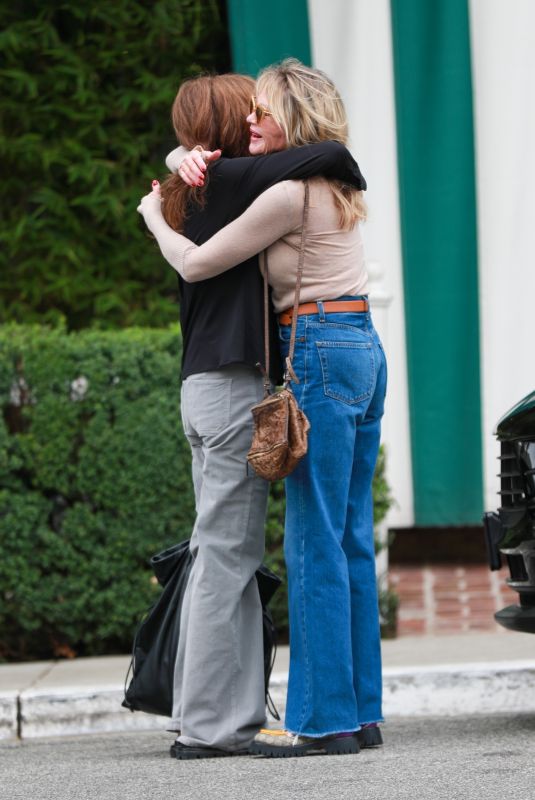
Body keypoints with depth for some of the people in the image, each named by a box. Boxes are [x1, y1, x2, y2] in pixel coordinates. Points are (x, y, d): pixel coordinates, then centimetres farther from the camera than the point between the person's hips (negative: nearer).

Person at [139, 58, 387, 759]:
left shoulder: (289, 195, -12)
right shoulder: (334, 186, 17)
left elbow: (195, 265, -7)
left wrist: (154, 214, 11)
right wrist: (189, 162, 6)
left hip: (320, 353, -10)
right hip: (363, 350, 10)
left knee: (316, 543, -8)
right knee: (351, 539, 9)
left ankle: (324, 718, -8)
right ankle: (362, 712, 9)